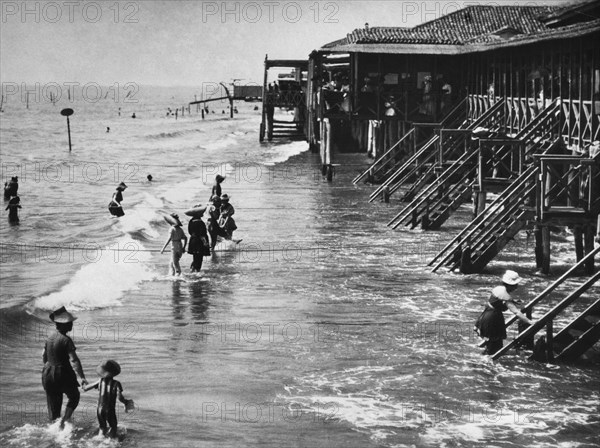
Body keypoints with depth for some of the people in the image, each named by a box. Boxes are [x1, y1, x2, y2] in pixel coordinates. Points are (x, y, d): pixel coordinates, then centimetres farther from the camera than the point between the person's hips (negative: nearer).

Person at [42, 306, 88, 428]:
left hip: (48, 373, 6)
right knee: (74, 396, 16)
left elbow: (44, 357, 13)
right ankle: (64, 421, 2)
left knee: (54, 403, 15)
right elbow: (74, 360, -24)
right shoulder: (66, 340, -19)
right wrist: (82, 377, -25)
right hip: (63, 374, -6)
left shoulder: (50, 337, 3)